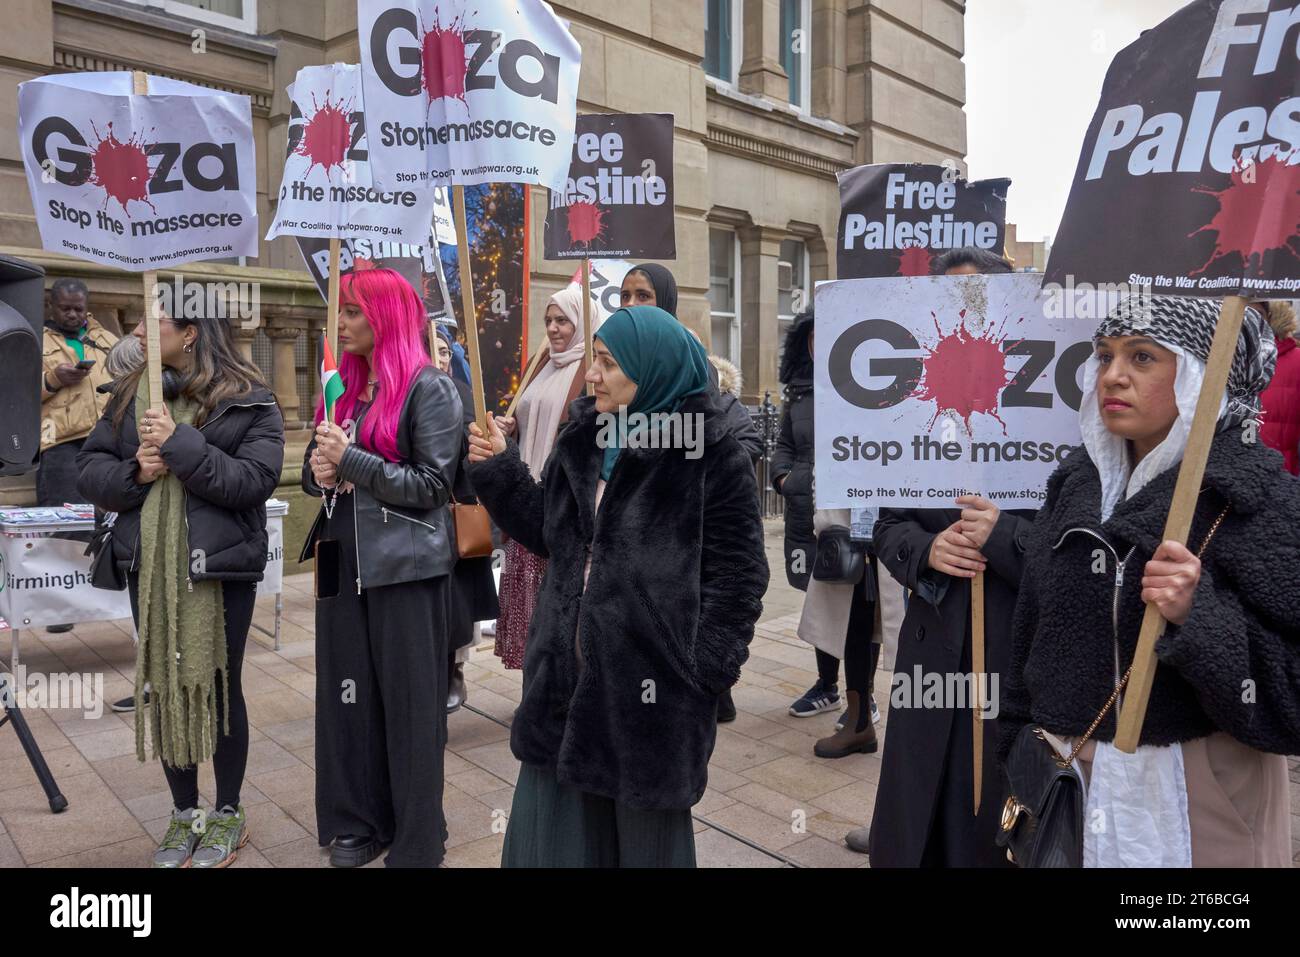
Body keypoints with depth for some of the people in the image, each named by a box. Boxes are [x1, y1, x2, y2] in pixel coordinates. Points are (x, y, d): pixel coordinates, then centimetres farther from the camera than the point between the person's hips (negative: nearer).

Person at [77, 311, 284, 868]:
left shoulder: (249, 401, -7)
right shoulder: (131, 396, 8)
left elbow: (255, 480, -18)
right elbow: (88, 469, 7)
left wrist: (181, 445, -22)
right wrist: (133, 473, -13)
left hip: (220, 569, -4)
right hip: (150, 568, 5)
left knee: (218, 687, 8)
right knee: (164, 687, 13)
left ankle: (228, 813, 26)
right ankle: (184, 812, 30)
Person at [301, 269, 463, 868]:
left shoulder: (430, 389, -8)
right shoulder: (346, 386, 12)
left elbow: (433, 485, -14)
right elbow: (316, 470, 18)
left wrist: (350, 461, -17)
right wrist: (318, 471, -5)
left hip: (404, 565, -6)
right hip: (344, 560, 7)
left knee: (409, 701, 4)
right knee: (348, 693, 13)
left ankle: (417, 839, 20)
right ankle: (357, 821, 30)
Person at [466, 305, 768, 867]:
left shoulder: (713, 457, -13)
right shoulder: (582, 438, 6)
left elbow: (736, 575, -12)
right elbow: (549, 532, 13)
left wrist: (703, 670, -14)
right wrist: (499, 470, 3)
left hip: (652, 678, -6)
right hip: (568, 671, 6)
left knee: (646, 830, 14)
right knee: (554, 825, 18)